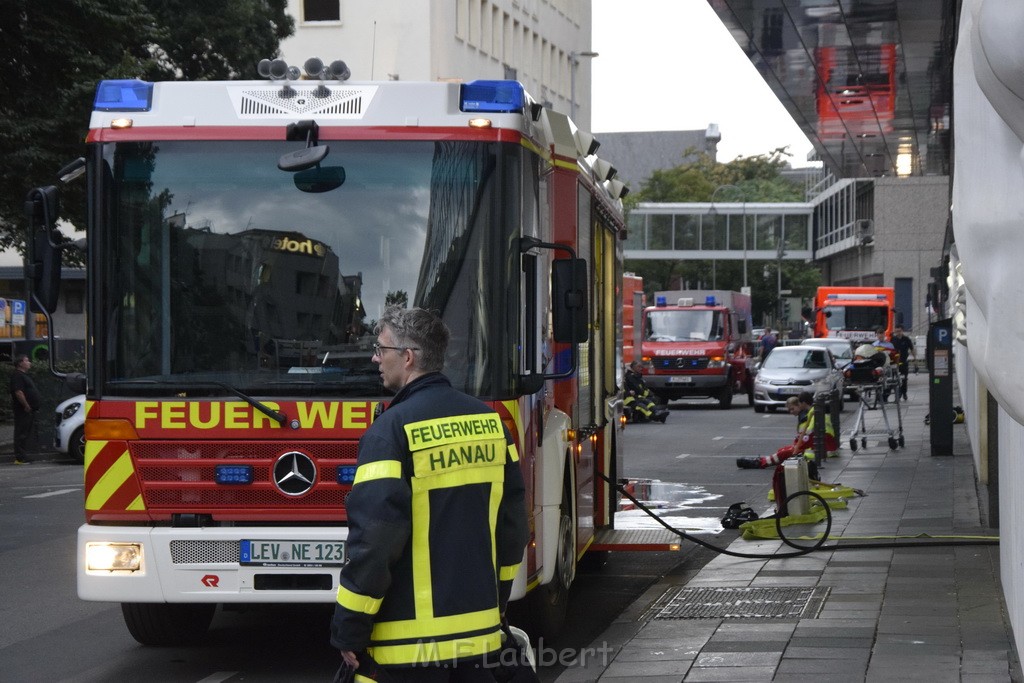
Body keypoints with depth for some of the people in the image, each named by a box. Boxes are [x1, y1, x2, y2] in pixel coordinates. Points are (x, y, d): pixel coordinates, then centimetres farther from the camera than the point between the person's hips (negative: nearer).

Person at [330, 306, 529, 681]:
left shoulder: (393, 429, -14)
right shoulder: (488, 420, 8)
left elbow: (374, 540, -17)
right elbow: (513, 521, 14)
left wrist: (349, 632, -10)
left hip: (411, 640, -7)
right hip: (479, 628, 7)